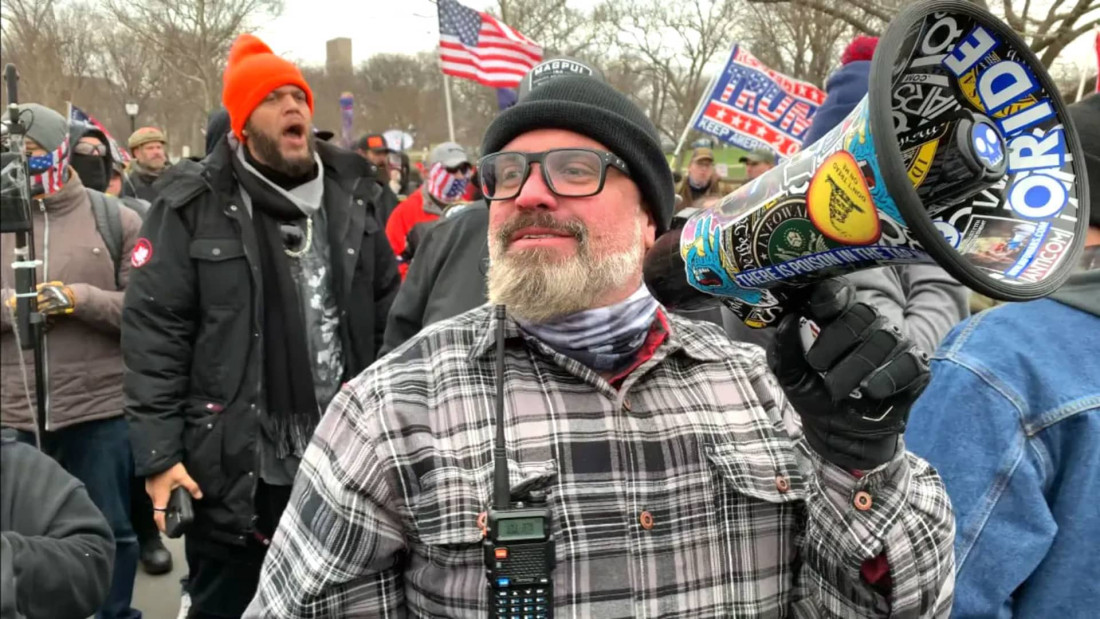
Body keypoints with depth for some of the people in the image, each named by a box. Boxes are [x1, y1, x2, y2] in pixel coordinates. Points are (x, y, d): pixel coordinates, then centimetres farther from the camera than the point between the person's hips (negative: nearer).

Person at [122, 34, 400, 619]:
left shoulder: (350, 195, 6)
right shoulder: (194, 204, -6)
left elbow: (388, 310, 11)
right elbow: (153, 332, -8)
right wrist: (157, 452, -13)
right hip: (235, 467, -3)